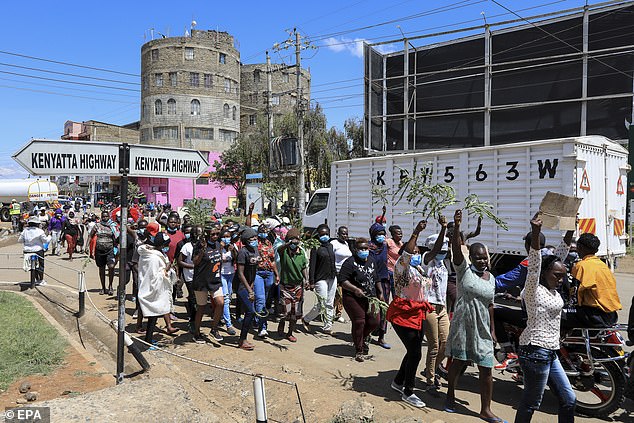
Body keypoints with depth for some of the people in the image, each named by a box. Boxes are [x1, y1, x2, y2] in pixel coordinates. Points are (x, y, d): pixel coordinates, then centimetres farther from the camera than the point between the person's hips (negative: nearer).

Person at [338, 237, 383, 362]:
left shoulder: (371, 261, 11)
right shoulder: (350, 262, -12)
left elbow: (376, 279, 25)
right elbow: (341, 280, -18)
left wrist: (380, 293, 23)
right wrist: (355, 289, -25)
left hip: (371, 297, 7)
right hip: (353, 298, -6)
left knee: (374, 321, 6)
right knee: (359, 322, -4)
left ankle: (363, 337, 38)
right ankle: (359, 351, 13)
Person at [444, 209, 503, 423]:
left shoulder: (491, 278, 8)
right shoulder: (464, 269, -6)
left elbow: (490, 304, 16)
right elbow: (456, 248, -23)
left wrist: (492, 329, 15)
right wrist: (456, 226, -38)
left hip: (482, 329, 4)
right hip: (462, 325, -4)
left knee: (486, 370, 4)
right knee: (458, 361, 11)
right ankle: (450, 394, 36)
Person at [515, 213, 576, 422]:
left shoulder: (553, 291, 11)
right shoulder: (534, 290, -13)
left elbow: (561, 256, 17)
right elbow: (534, 266, -31)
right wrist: (535, 233, -42)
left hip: (550, 352, 9)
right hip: (535, 351, -9)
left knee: (568, 399, 15)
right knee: (531, 404, 0)